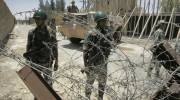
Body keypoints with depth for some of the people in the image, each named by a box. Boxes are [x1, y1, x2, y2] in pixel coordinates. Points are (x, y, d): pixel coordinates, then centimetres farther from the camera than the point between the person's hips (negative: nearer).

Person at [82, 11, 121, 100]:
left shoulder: (109, 31, -2)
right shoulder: (91, 34, -20)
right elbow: (85, 50, -17)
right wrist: (86, 65, -17)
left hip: (103, 63, 6)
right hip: (93, 63, -5)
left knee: (103, 82, 21)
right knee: (90, 82, 13)